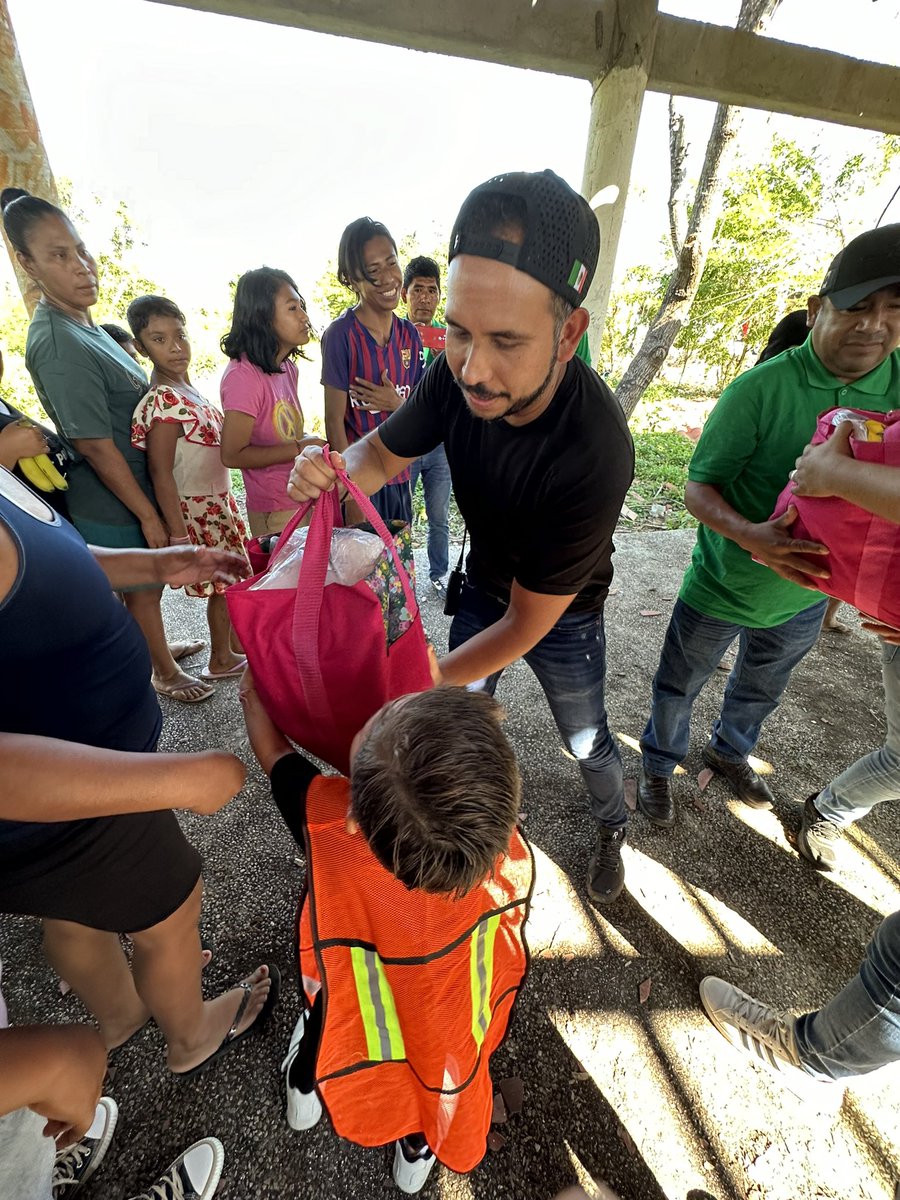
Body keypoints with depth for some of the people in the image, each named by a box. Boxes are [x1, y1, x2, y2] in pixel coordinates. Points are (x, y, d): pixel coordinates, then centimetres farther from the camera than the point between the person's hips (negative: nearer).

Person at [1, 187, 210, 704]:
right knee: (144, 586, 10)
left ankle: (160, 645, 46)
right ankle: (165, 672, 31)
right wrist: (149, 516, -18)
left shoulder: (83, 325, 8)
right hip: (113, 504, -8)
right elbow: (95, 446, -23)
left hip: (133, 487, 8)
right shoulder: (58, 345, -22)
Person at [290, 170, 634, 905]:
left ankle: (613, 829, 53)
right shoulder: (460, 376, -24)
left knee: (586, 741, 18)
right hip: (484, 586, 4)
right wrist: (331, 473, -33)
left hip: (562, 615, -4)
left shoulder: (593, 453, -39)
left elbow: (526, 624, -31)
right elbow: (383, 454, -8)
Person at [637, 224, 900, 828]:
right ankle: (659, 766, 44)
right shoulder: (762, 387, -21)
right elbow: (698, 487, -20)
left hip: (806, 595, 5)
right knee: (678, 688, 16)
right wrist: (748, 534, -38)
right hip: (720, 590, -4)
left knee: (761, 692, 28)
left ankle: (729, 752, 58)